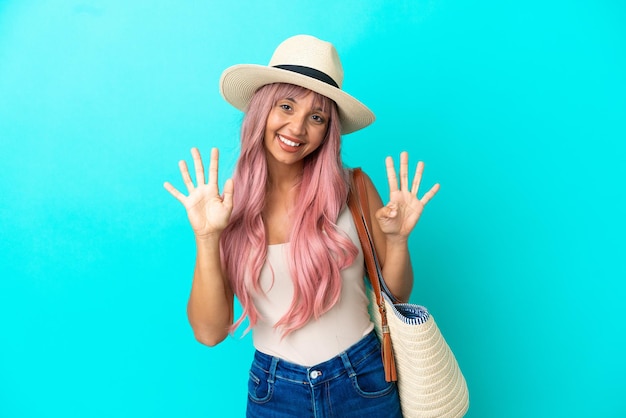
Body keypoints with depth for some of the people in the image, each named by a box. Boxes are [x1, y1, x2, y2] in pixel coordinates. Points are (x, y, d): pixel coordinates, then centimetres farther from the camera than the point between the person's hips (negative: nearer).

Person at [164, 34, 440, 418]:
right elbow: (209, 332, -13)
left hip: (365, 383, 0)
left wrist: (397, 240, -20)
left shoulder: (353, 189, -11)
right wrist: (207, 238, -24)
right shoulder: (231, 204, -9)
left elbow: (396, 295, -2)